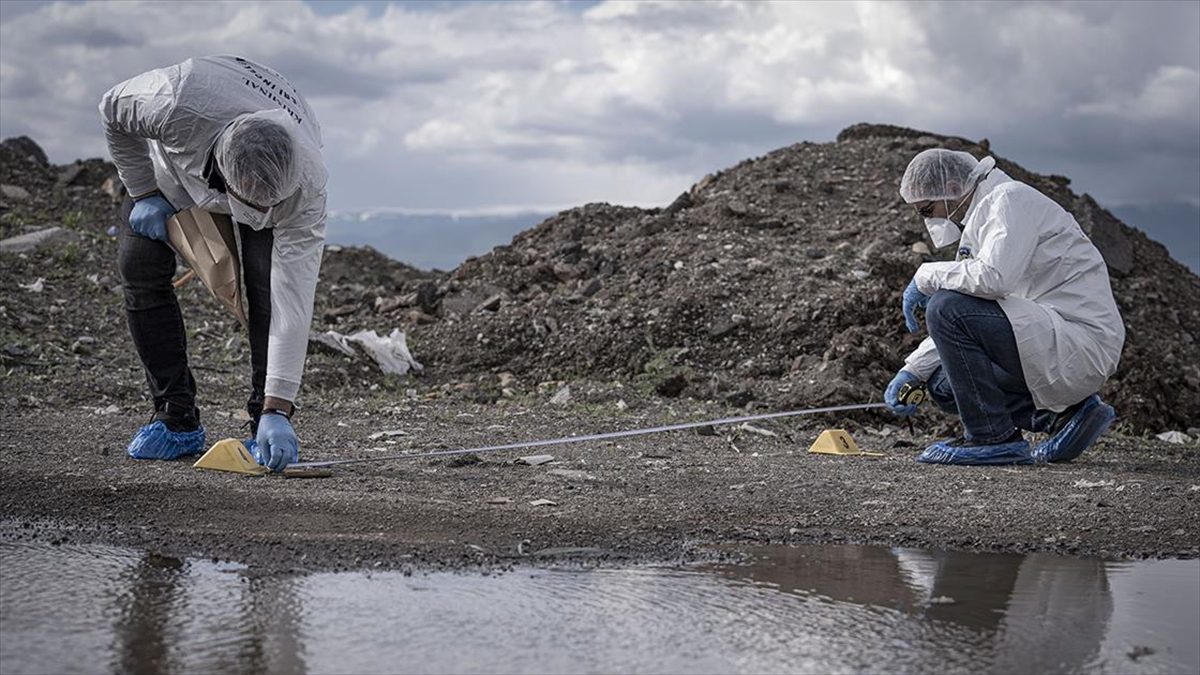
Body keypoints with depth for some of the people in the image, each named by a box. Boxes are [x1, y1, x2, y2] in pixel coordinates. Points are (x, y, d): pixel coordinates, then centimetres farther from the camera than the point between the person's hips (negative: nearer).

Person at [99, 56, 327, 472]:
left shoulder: (307, 187, -42)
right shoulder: (176, 108, -47)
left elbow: (293, 300, -42)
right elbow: (113, 108, -21)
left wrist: (278, 411, -45)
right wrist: (144, 194, -17)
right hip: (174, 163, 2)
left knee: (268, 280, -23)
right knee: (139, 265, -12)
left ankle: (266, 424, -11)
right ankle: (176, 419, -2)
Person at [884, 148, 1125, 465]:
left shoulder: (1011, 199, -10)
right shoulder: (979, 220, 20)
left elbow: (993, 277, -29)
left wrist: (928, 275, -12)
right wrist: (911, 372, 17)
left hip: (1083, 339, -10)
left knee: (946, 309, -20)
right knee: (943, 384, 15)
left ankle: (995, 438, -12)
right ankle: (1064, 413, 9)